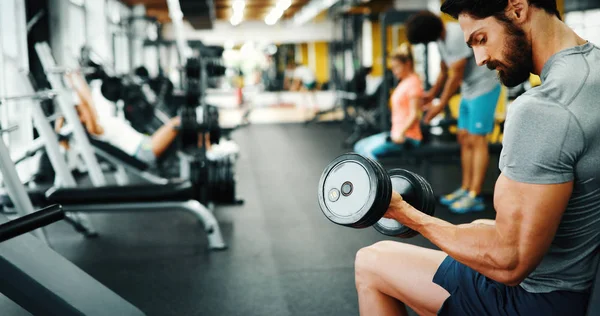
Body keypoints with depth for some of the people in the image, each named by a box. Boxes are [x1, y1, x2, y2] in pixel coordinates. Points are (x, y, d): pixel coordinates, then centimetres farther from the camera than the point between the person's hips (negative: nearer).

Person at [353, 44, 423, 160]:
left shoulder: (413, 82, -12)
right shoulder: (404, 82, 17)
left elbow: (414, 115, -18)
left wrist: (401, 134, -25)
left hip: (408, 137, -10)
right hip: (397, 133, 10)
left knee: (370, 150, -25)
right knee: (360, 146, 6)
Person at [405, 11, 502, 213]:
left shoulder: (457, 36, -23)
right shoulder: (442, 39, 8)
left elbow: (455, 76, -21)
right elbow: (445, 71, 20)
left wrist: (440, 105, -16)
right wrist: (431, 94, 26)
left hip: (484, 87, -10)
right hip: (469, 90, 10)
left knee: (476, 140, -11)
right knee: (464, 138, 8)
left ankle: (475, 197, -10)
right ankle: (466, 189, 13)